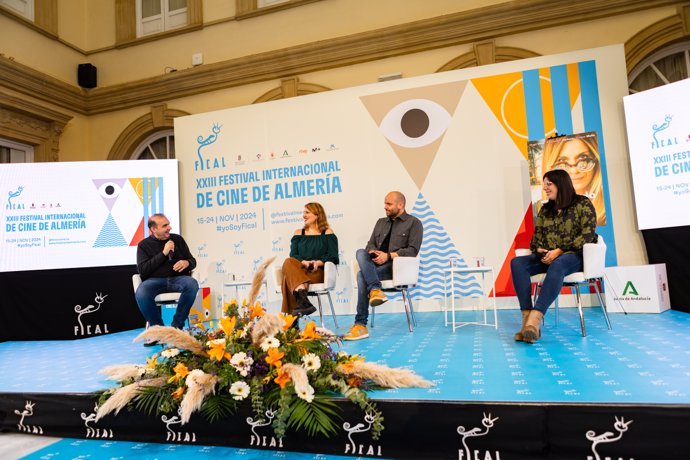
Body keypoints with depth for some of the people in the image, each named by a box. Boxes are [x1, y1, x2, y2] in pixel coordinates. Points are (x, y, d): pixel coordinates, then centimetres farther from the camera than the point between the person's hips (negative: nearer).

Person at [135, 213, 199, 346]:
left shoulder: (177, 239, 13)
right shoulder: (144, 245, 7)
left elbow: (192, 260, 16)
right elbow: (142, 270, -6)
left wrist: (187, 263, -9)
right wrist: (163, 253, -11)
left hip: (178, 278, 1)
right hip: (154, 280, -1)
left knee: (192, 284, -33)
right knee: (141, 293, -35)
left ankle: (177, 326, -19)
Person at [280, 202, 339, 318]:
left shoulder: (328, 233, 15)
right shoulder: (298, 233, 24)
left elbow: (333, 256, 4)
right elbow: (293, 255, 10)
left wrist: (318, 262, -15)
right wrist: (304, 262, -12)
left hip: (318, 271, -3)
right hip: (300, 269, 3)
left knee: (289, 276, -34)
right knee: (288, 262, -34)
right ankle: (303, 297, -53)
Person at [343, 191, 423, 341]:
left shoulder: (414, 223, 7)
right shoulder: (381, 222, 27)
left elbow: (412, 250, -5)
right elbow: (370, 244, 20)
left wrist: (388, 255, -16)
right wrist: (373, 252, -5)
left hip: (396, 265, -5)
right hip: (376, 263, 6)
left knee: (362, 275, -29)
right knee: (361, 252, -29)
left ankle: (361, 324, -28)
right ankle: (375, 290, -41)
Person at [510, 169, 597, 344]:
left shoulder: (582, 203, 4)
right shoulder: (545, 209, 18)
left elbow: (588, 234, -7)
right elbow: (536, 237, 16)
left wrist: (560, 250, -19)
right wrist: (540, 250, -9)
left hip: (575, 255, -5)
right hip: (547, 257, 5)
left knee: (557, 265, -41)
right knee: (517, 263, -25)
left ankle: (535, 319, -50)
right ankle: (527, 319, -38)